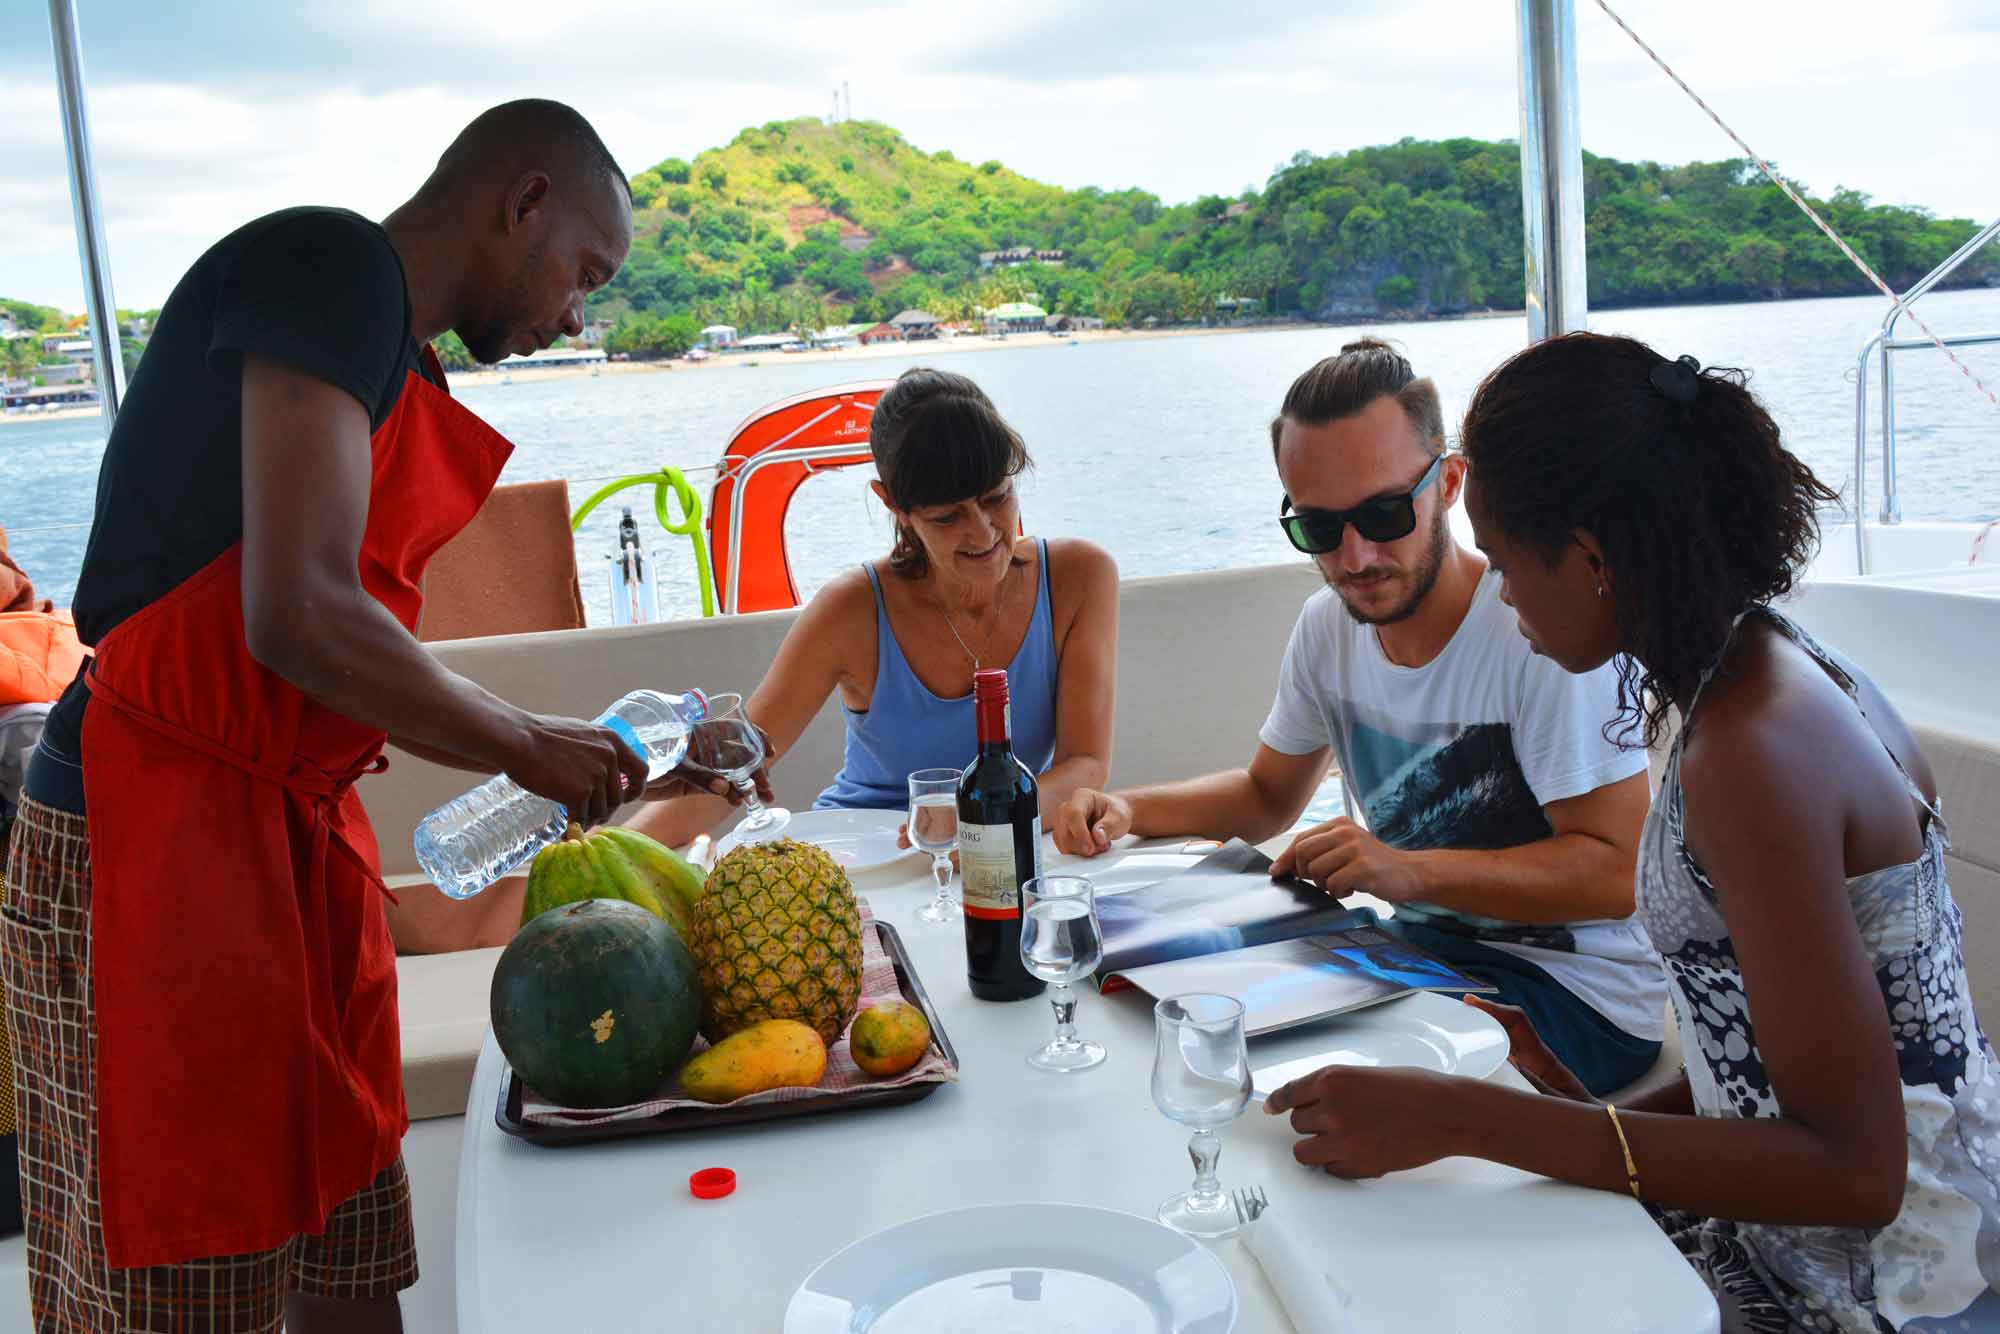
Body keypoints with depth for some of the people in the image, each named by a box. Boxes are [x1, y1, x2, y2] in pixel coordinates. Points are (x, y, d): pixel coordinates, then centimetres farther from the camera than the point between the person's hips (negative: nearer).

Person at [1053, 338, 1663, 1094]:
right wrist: (1127, 810, 0)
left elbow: (1616, 871, -23)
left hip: (1573, 989, -6)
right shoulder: (1328, 625, 2)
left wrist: (1411, 870, -33)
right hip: (1421, 948, 7)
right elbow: (1267, 797, 17)